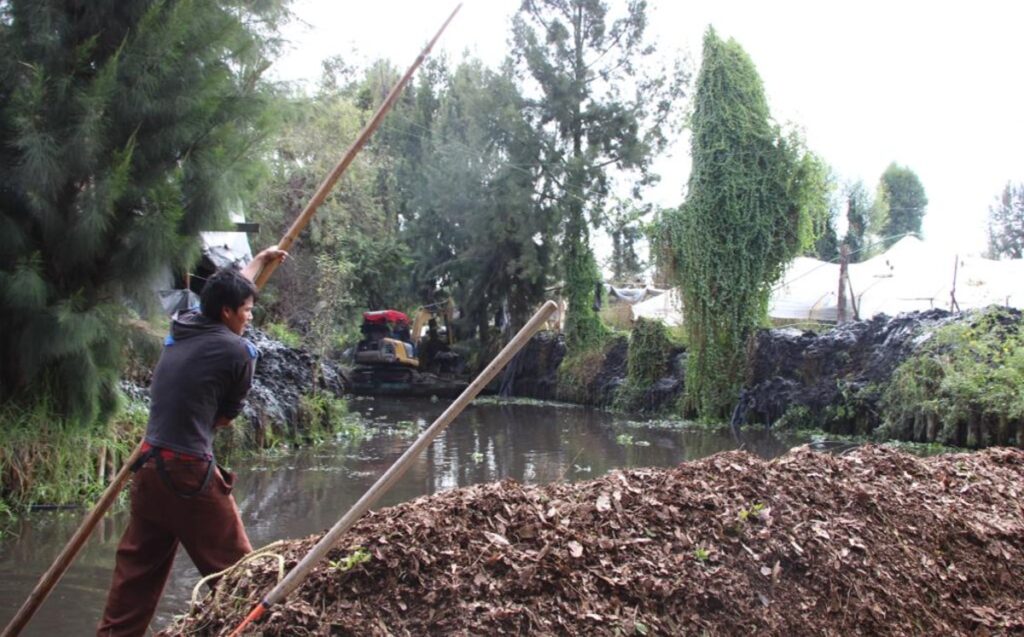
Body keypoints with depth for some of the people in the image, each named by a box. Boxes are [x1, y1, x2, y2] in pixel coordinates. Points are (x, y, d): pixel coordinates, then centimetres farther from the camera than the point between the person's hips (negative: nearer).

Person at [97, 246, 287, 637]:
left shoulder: (181, 328, 10)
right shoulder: (237, 351, -8)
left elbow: (227, 290, 29)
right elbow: (227, 417, 3)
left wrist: (260, 260, 43)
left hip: (149, 464, 8)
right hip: (190, 471, -8)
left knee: (138, 566, 17)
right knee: (233, 567, 0)